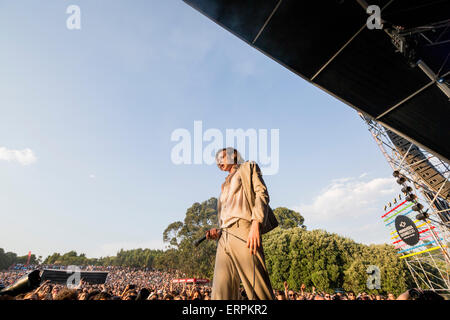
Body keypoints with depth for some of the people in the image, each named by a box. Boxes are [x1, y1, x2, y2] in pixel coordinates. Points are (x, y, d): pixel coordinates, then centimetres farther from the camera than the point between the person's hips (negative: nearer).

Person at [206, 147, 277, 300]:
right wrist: (218, 232, 9)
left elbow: (262, 193, -1)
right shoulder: (225, 185, 33)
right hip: (225, 238, 6)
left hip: (243, 230, -6)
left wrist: (255, 225, -16)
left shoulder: (248, 167, 16)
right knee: (221, 294, -1)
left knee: (258, 290, -10)